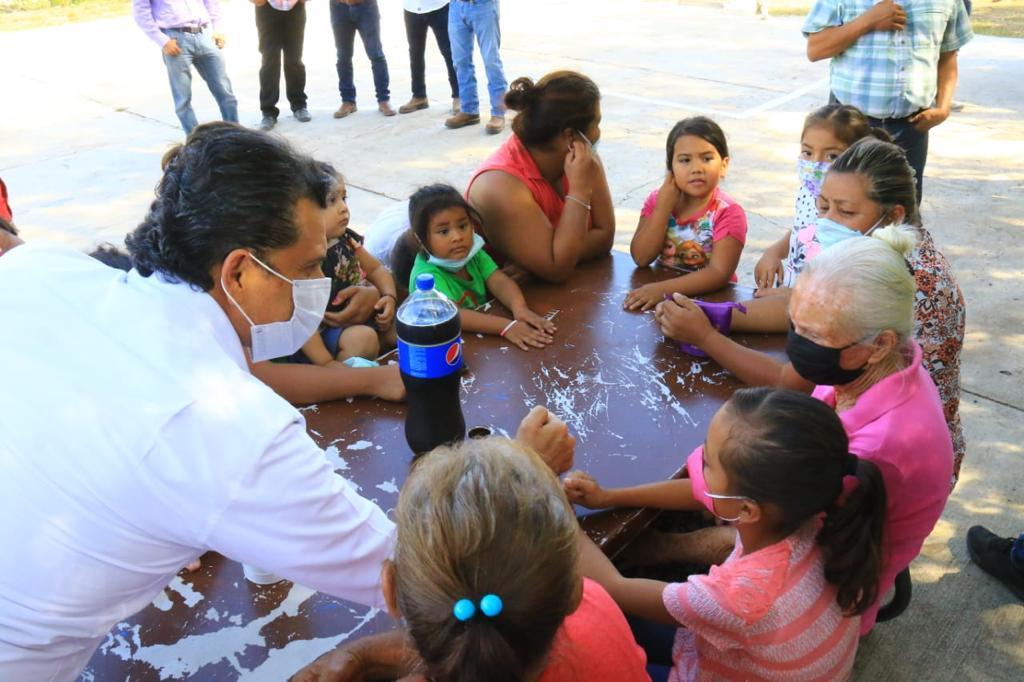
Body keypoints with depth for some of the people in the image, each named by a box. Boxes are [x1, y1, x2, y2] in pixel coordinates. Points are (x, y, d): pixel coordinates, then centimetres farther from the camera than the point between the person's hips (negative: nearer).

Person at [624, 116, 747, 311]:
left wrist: (662, 289, -30)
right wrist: (664, 207, -14)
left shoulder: (727, 213, -10)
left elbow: (719, 273, -20)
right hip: (657, 287, 3)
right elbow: (641, 258, -7)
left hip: (709, 298, -2)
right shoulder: (657, 200, 1)